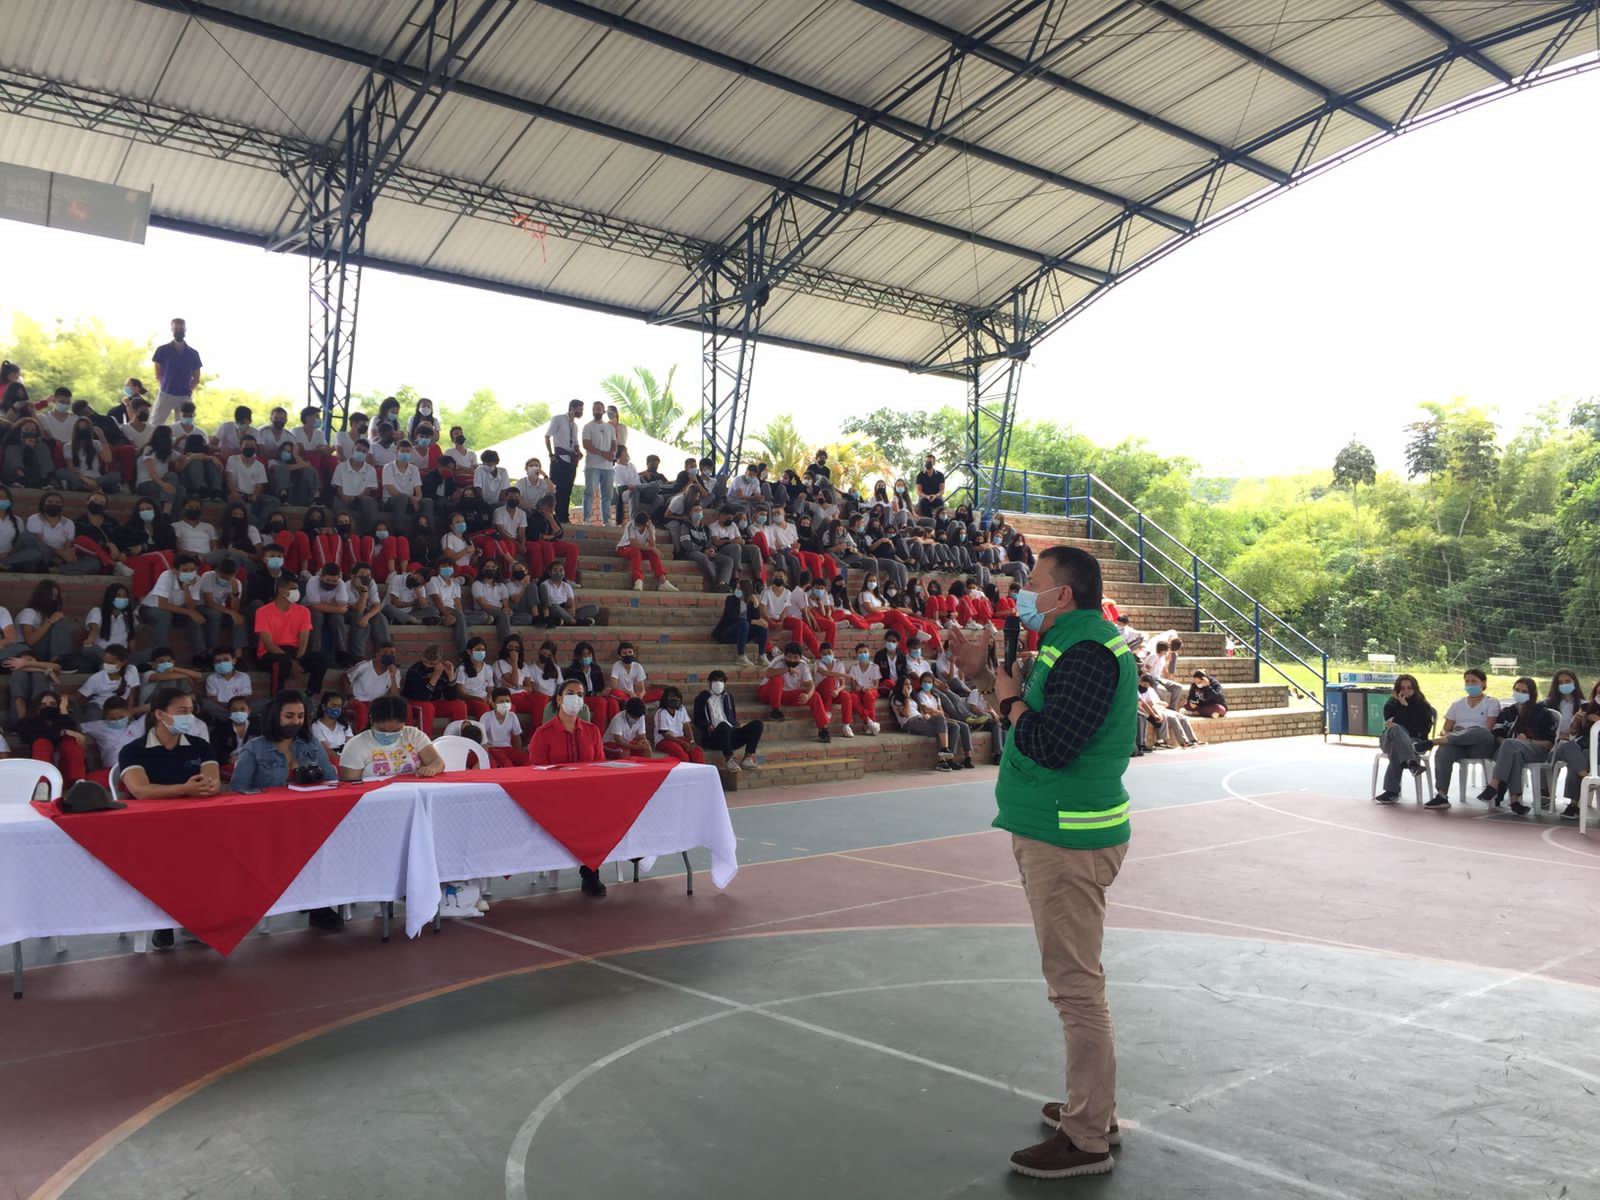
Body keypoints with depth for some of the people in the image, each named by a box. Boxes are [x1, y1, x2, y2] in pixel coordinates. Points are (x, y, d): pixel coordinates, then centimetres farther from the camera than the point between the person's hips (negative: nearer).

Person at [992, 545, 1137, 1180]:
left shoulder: (1087, 652, -19)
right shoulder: (1078, 641, 14)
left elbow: (1051, 744, -26)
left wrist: (1011, 699, -11)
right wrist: (1021, 692, 2)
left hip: (1067, 840, -11)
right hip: (1058, 831, 11)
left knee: (1076, 986, -3)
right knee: (1076, 979, 20)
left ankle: (1086, 1140, 8)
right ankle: (1092, 1108, 33)